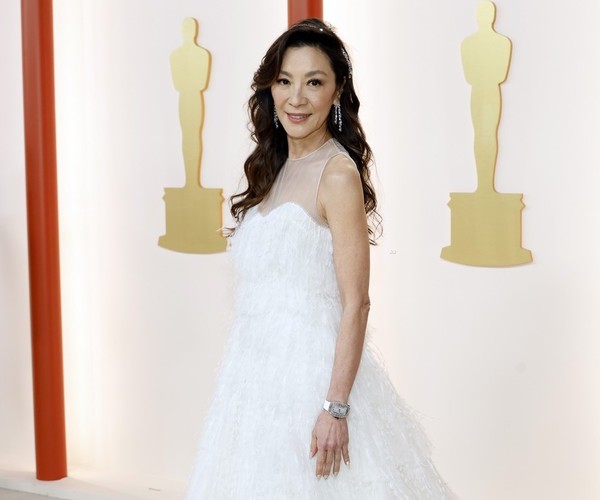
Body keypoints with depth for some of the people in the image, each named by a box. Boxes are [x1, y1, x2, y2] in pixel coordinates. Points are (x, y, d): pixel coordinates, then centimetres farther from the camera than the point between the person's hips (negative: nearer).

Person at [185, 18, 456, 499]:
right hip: (259, 373, 8)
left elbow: (355, 303, -16)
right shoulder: (274, 170, 10)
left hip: (311, 374, -8)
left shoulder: (338, 174, -13)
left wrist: (336, 408, -20)